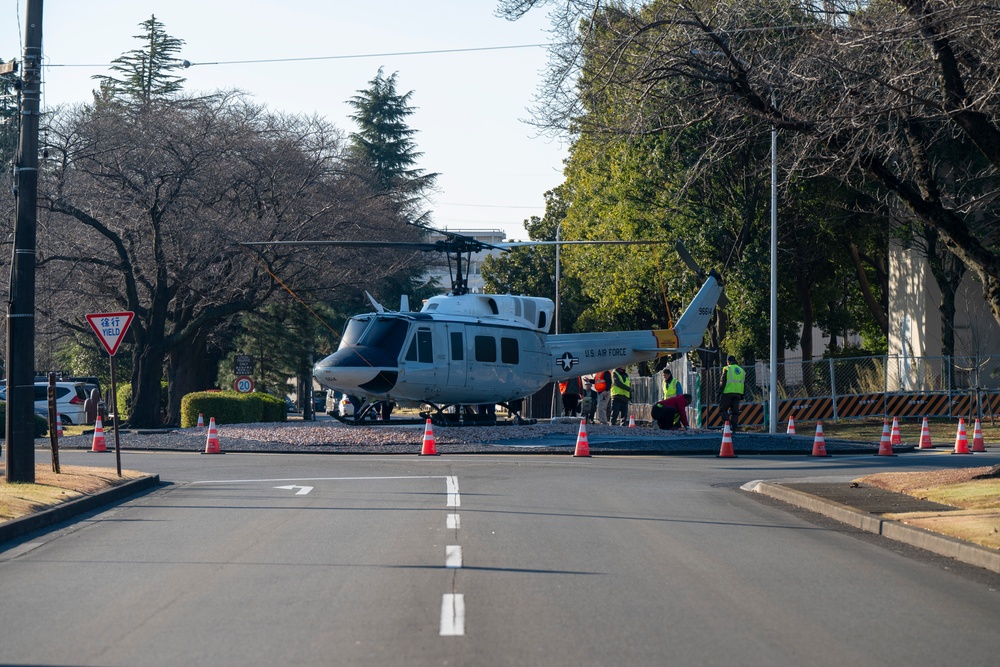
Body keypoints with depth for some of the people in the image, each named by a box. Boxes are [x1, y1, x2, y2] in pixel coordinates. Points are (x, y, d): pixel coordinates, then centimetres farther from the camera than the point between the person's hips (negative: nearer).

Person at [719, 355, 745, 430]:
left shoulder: (727, 369, -1)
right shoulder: (742, 370, 17)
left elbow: (723, 382, -7)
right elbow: (744, 384, 17)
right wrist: (742, 396, 21)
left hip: (728, 392, -5)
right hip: (738, 393, 5)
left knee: (722, 409, -1)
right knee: (735, 411, 8)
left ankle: (727, 423, -21)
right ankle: (734, 428, 3)